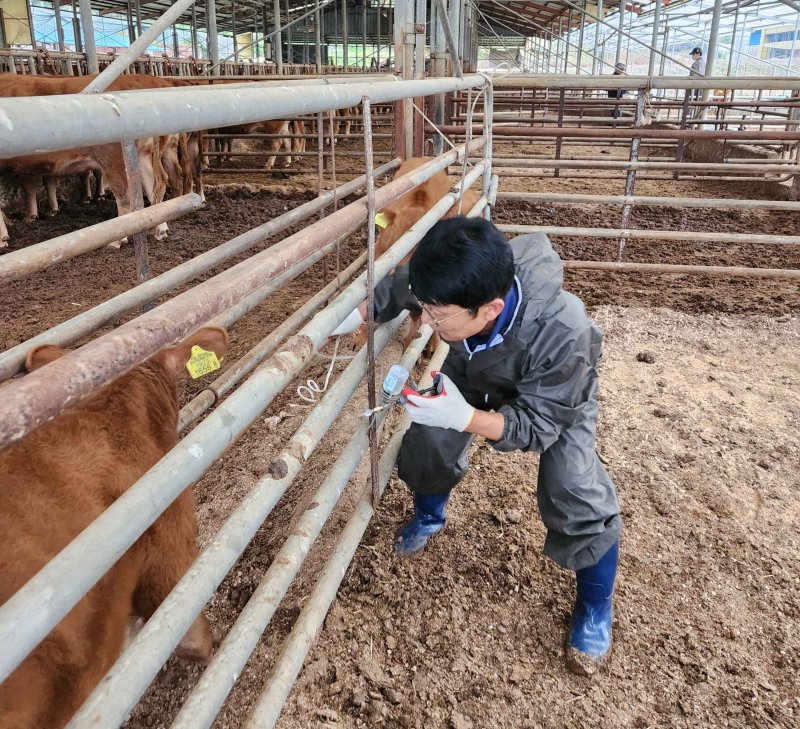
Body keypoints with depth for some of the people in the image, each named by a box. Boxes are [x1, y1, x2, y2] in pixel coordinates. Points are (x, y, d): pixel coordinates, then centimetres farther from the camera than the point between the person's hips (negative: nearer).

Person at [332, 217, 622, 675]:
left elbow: (538, 427, -36)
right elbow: (393, 289, -11)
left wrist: (464, 416, -52)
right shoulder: (450, 291, -35)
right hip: (475, 374, 4)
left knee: (574, 492, -18)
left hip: (558, 396, -4)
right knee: (428, 438, -4)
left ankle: (596, 609, 9)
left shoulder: (563, 334, -47)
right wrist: (352, 318, -24)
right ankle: (430, 517, 32)